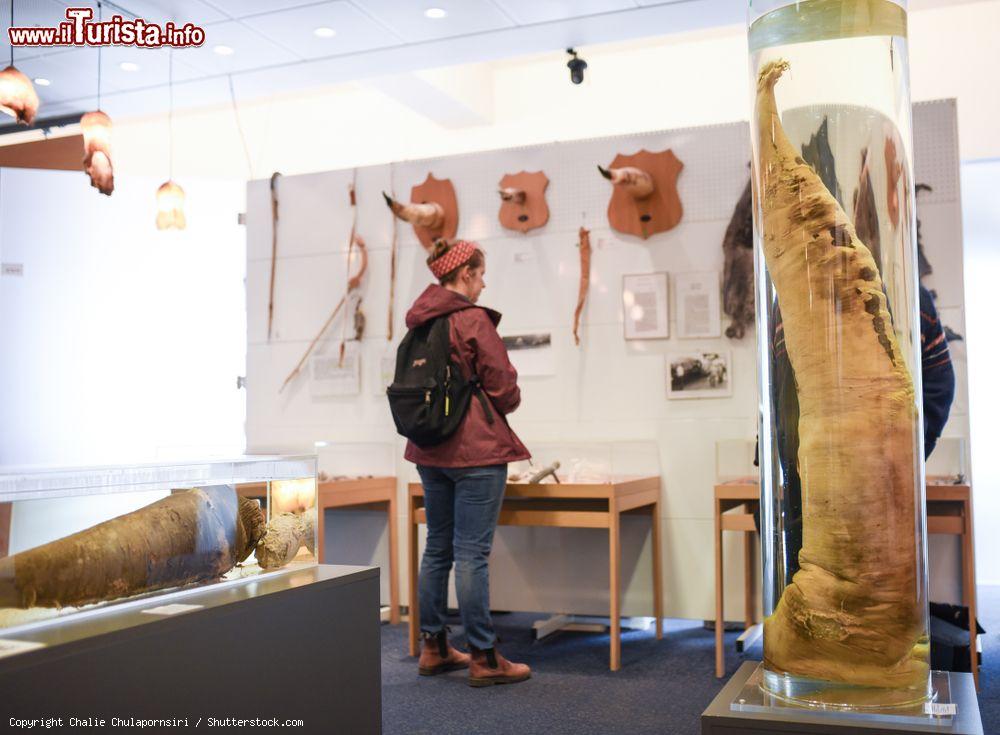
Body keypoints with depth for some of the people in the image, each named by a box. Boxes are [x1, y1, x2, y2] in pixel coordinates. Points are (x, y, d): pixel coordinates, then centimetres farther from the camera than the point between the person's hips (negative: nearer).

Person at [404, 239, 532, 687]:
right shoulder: (473, 320, -13)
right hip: (476, 449, -8)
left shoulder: (418, 322, 10)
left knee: (437, 548, 15)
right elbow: (503, 388, -12)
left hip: (429, 450, 8)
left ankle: (433, 648, 24)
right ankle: (483, 659, 4)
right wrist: (509, 403, 9)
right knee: (472, 553, -4)